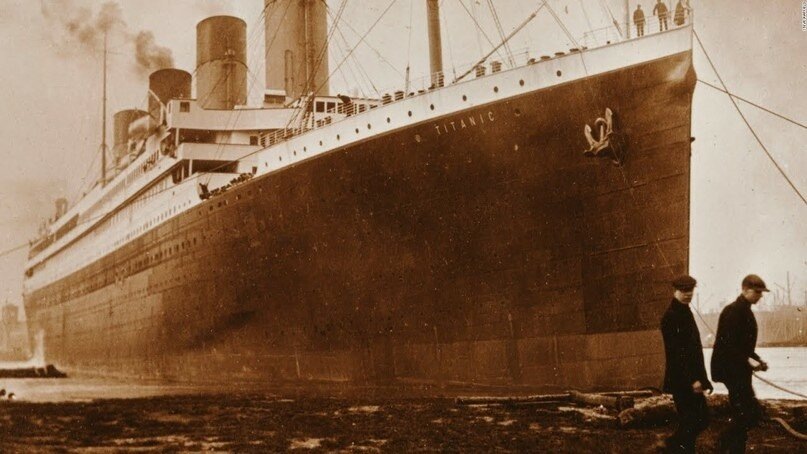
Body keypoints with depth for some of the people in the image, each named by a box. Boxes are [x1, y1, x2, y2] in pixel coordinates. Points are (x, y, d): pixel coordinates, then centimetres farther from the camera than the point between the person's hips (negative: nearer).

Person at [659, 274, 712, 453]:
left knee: (701, 419, 14)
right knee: (690, 423, -4)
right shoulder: (671, 316, -15)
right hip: (683, 381, -10)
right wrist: (692, 380, -21)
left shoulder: (685, 312, 14)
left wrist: (698, 377, 19)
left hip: (691, 377, 10)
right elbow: (675, 352, -20)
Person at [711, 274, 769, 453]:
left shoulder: (745, 311, 15)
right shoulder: (733, 311, -15)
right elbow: (727, 344, -21)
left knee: (742, 415, 11)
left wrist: (757, 360, 8)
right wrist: (748, 360, -26)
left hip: (740, 371, 10)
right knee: (753, 413, -12)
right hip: (731, 370, -10)